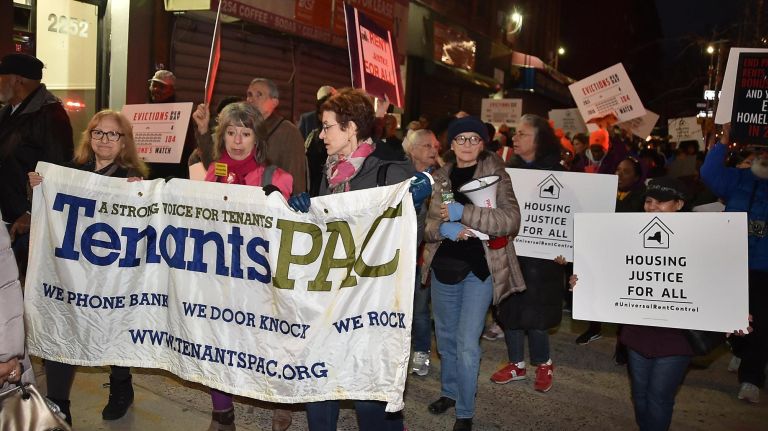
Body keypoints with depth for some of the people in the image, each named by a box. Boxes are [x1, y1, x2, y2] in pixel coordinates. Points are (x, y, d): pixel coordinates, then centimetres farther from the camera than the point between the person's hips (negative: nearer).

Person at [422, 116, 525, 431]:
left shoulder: (495, 174, -5)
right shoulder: (440, 177, 5)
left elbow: (511, 219, -18)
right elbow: (422, 222, 3)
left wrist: (463, 212, -25)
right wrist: (442, 228, -19)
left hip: (480, 268, -4)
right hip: (443, 267, 4)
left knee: (467, 343, -6)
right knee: (446, 337, 18)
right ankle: (449, 391, 40)